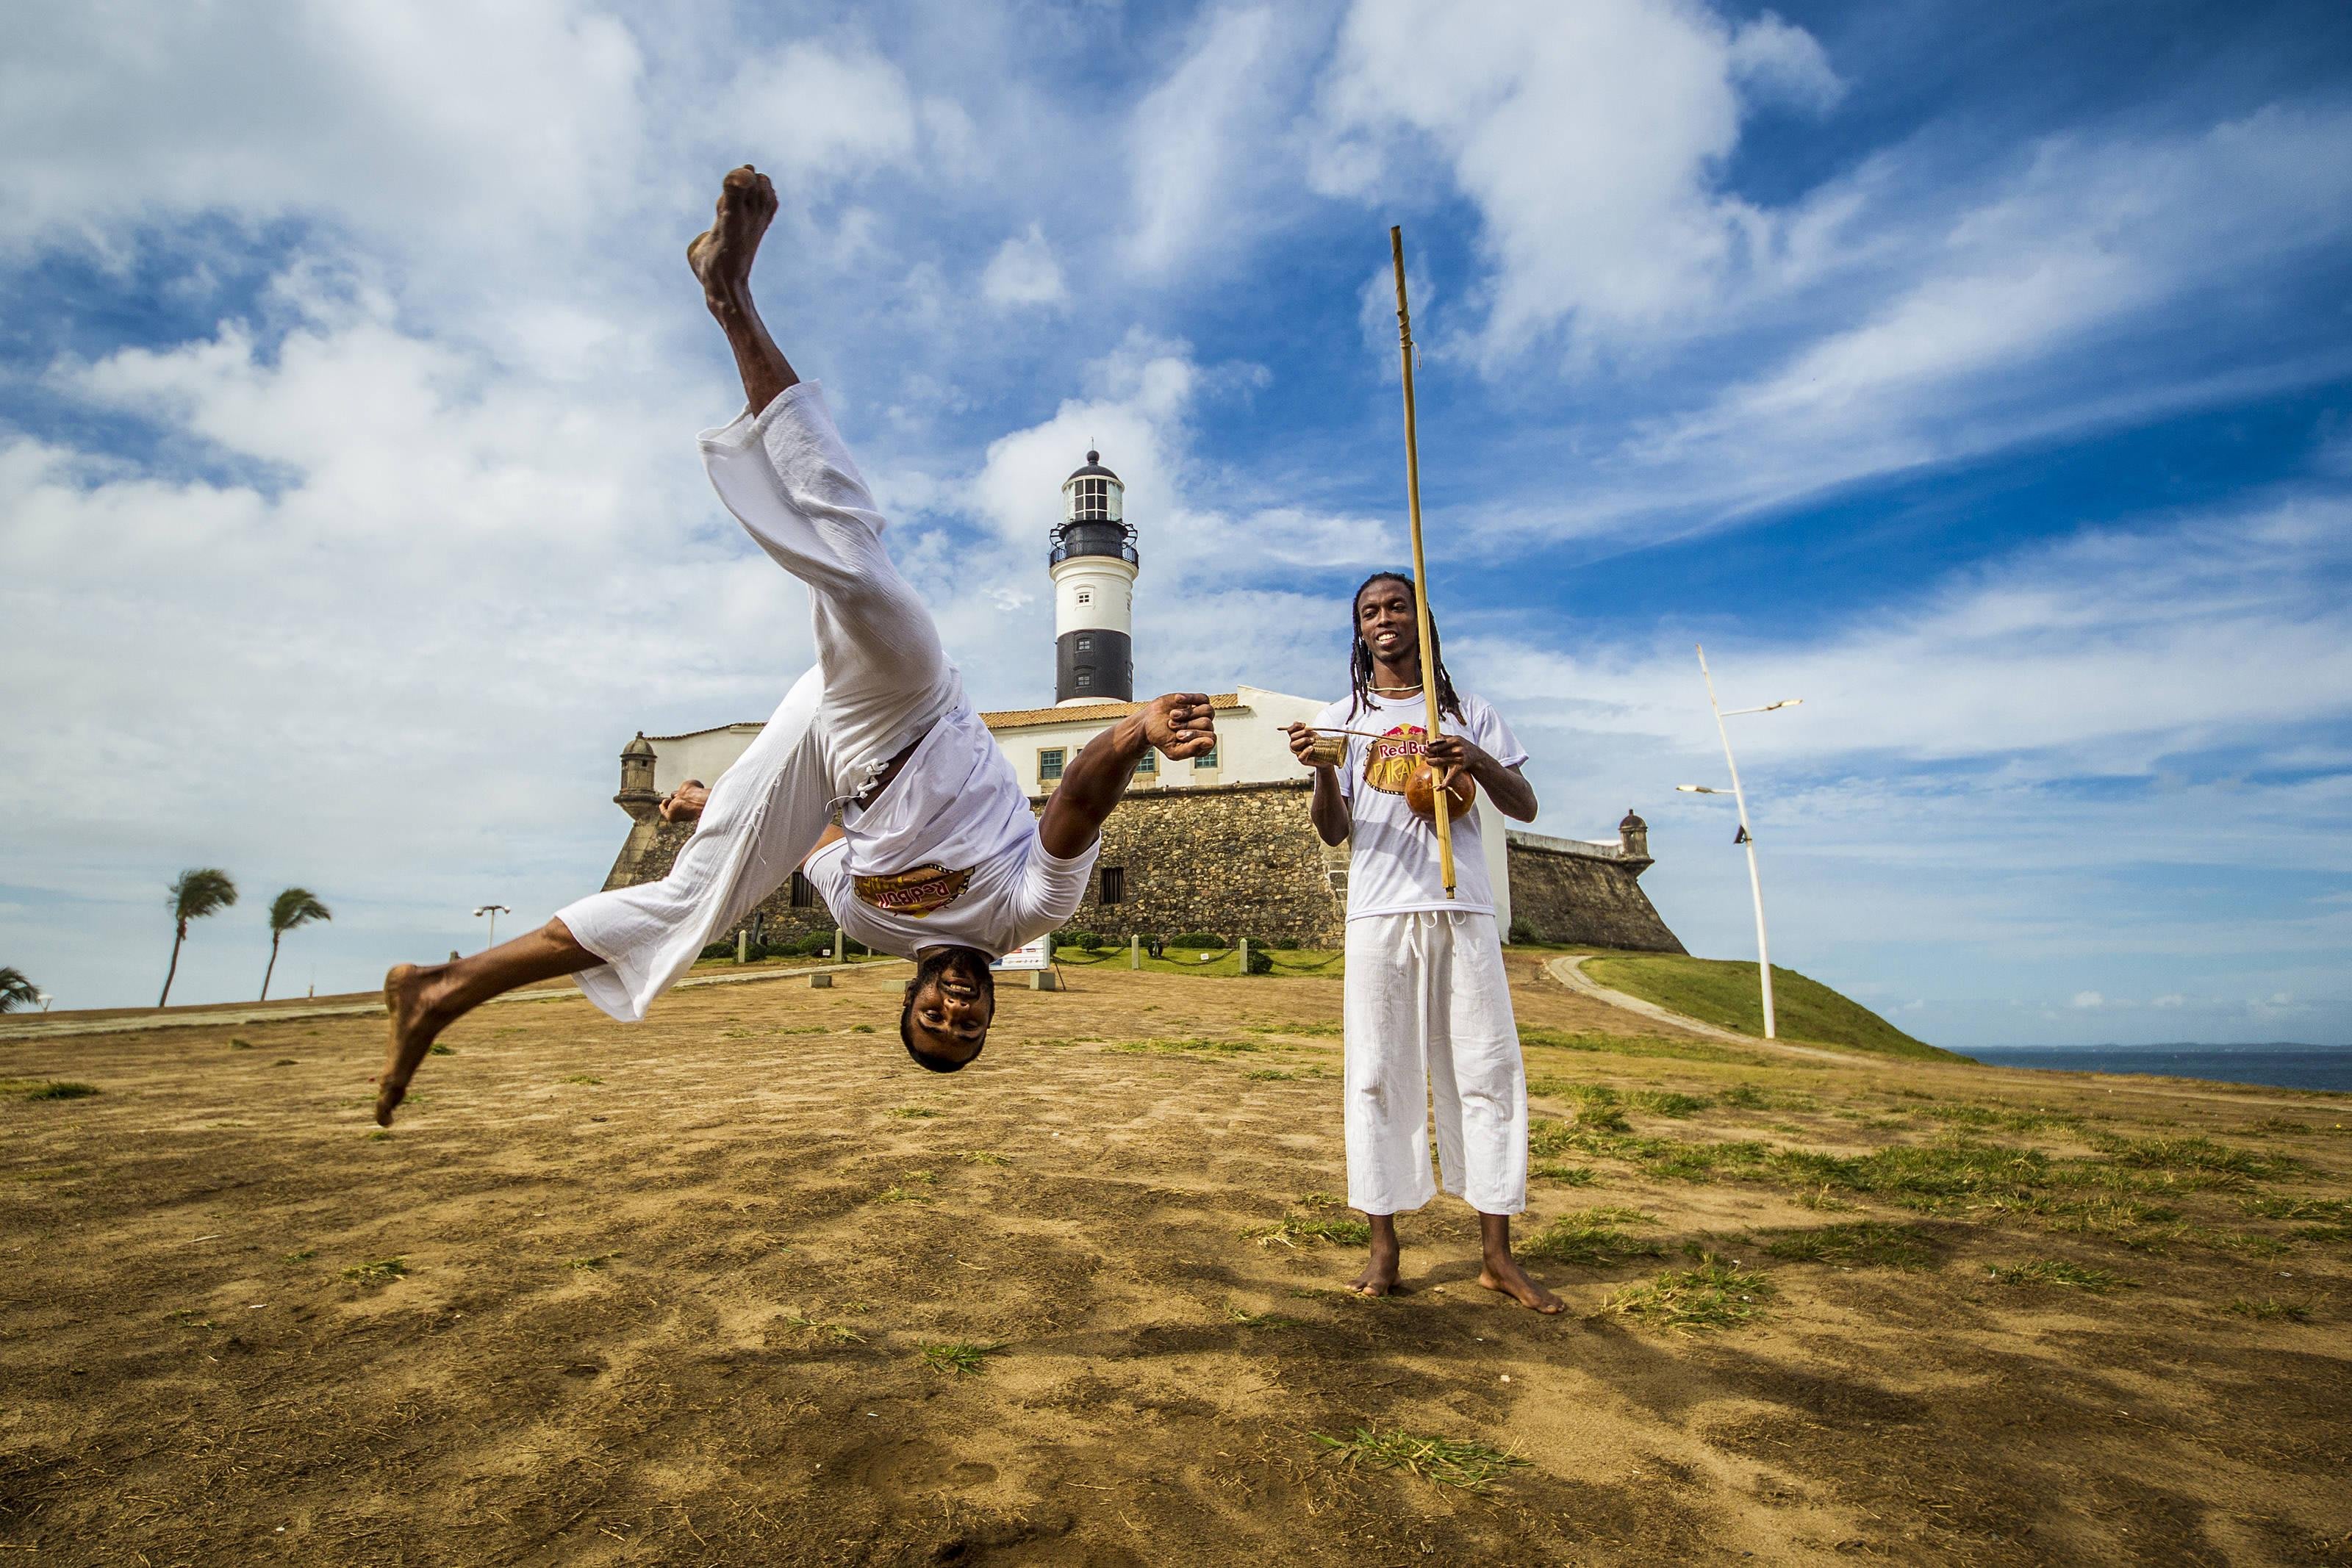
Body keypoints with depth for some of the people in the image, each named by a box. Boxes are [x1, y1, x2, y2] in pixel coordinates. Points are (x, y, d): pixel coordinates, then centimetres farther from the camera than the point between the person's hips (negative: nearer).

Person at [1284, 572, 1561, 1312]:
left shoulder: (1469, 715, 13)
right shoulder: (1340, 718, 11)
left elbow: (1525, 808, 7)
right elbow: (1334, 832, 2)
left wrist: (1481, 763, -12)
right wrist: (1323, 772, -18)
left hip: (1463, 912, 1)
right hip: (1380, 916, -1)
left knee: (1488, 1070, 1)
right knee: (1379, 1075, 0)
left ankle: (1496, 1252, 10)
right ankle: (1384, 1245, 10)